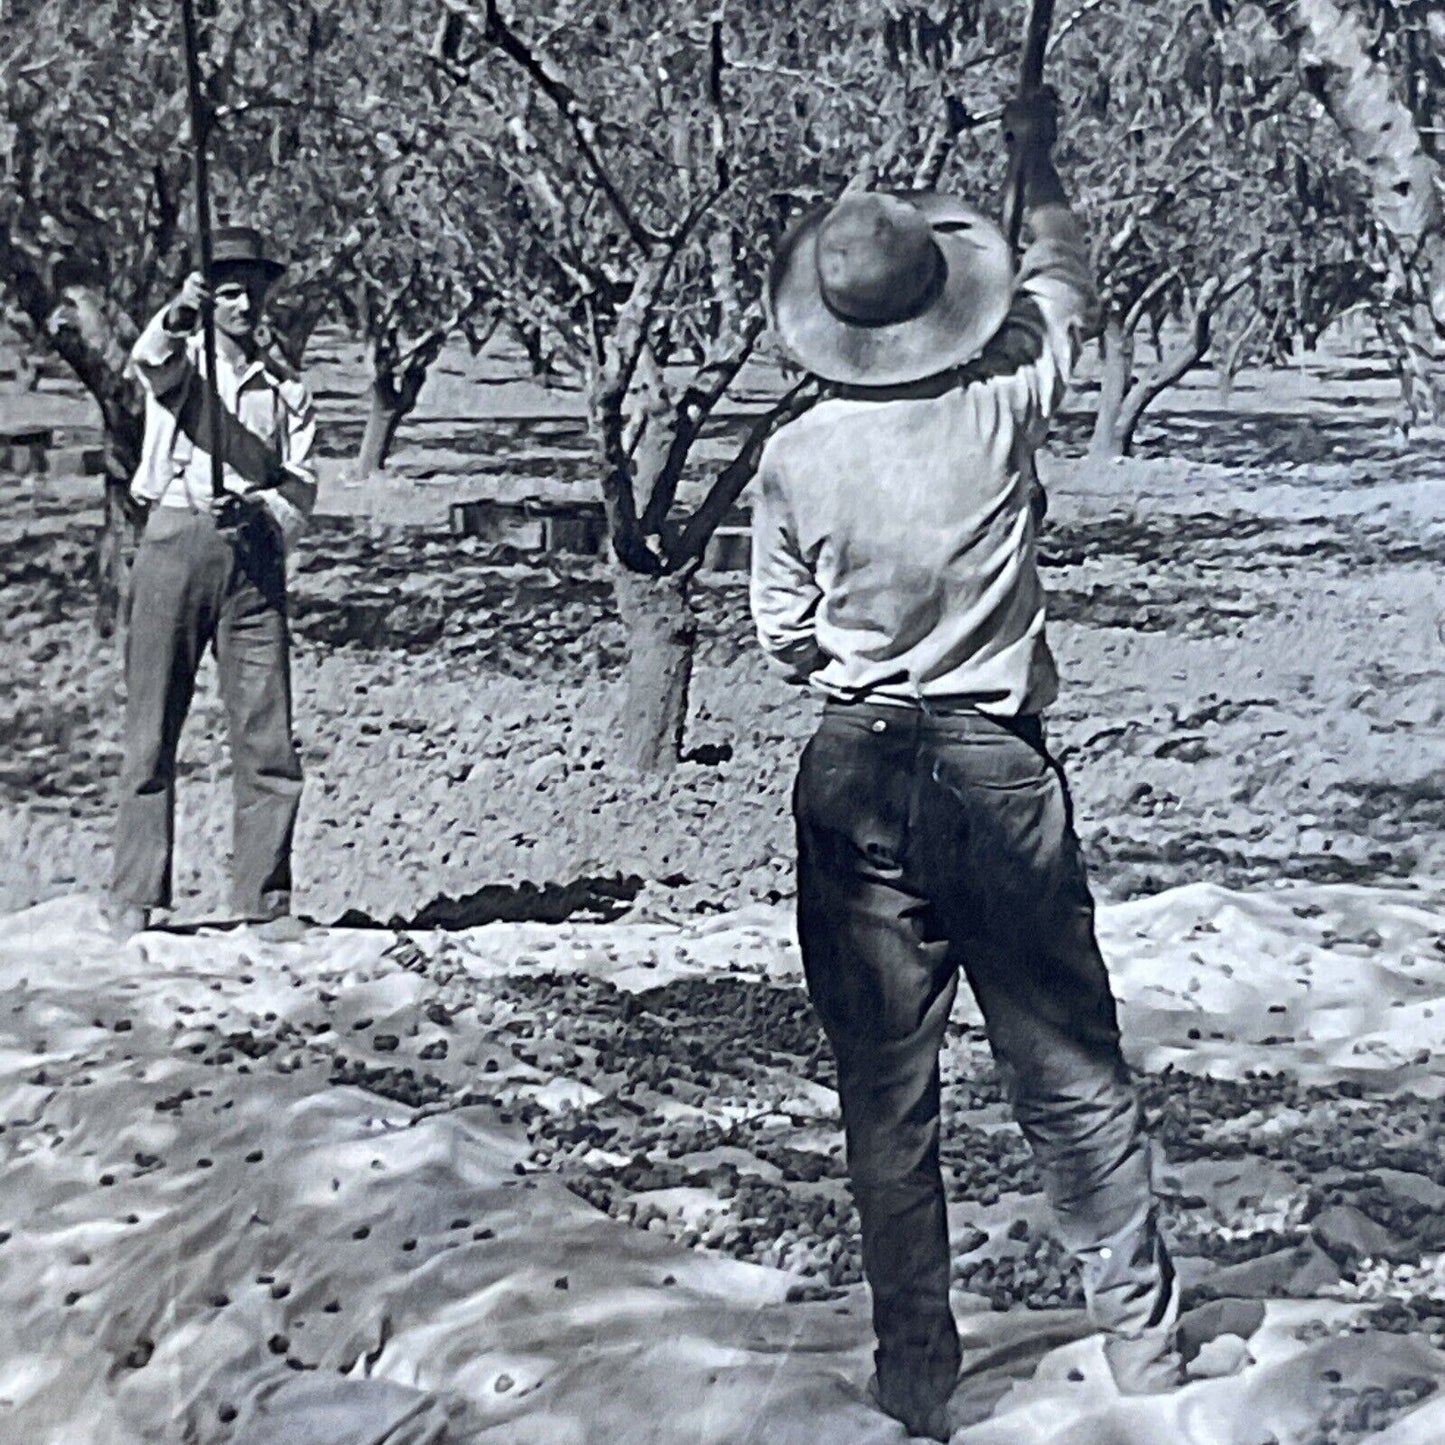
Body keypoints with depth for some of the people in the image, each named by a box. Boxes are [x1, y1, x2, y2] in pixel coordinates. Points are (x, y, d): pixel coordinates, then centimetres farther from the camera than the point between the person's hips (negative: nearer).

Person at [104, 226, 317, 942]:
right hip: (175, 539, -2)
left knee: (267, 733, -2)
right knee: (152, 727, 0)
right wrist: (180, 312, -37)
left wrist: (259, 510, -13)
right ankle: (134, 896, 6)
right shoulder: (180, 360, 9)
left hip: (253, 553, 2)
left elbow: (301, 482, 8)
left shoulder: (286, 386, 16)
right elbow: (149, 358, -16)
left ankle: (265, 897, 4)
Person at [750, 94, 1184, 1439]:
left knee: (886, 1093, 9)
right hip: (1001, 771, 0)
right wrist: (1038, 167, 27)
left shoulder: (795, 460, -7)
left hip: (858, 782, 0)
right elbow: (1065, 299, 14)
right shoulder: (1003, 409, -8)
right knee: (1072, 1071, 12)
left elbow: (785, 640, 3)